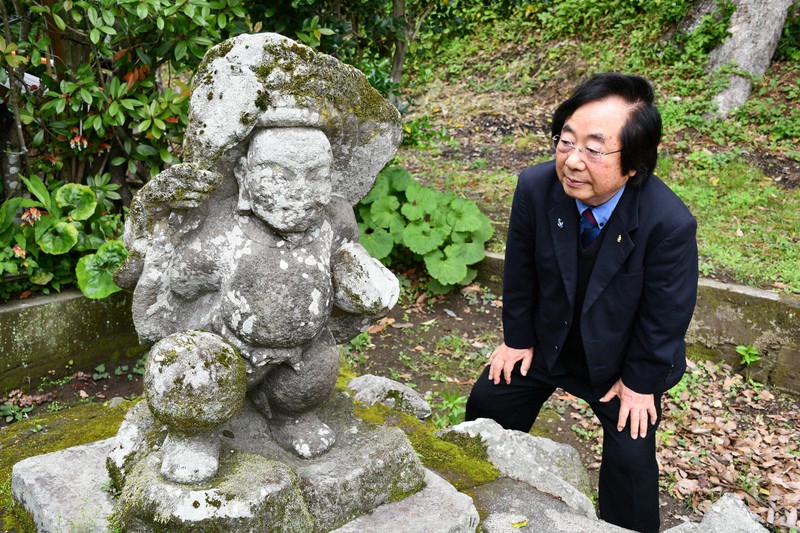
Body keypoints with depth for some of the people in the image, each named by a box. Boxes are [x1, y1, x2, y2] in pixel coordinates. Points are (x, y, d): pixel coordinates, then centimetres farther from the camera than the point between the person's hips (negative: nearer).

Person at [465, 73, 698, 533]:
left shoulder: (670, 223, -33)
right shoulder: (535, 188, -25)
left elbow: (667, 314, -19)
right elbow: (520, 271, -10)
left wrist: (640, 381, -9)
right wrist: (518, 338, -1)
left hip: (623, 358, -3)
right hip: (547, 339, 4)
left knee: (632, 458, -3)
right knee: (488, 404, 12)